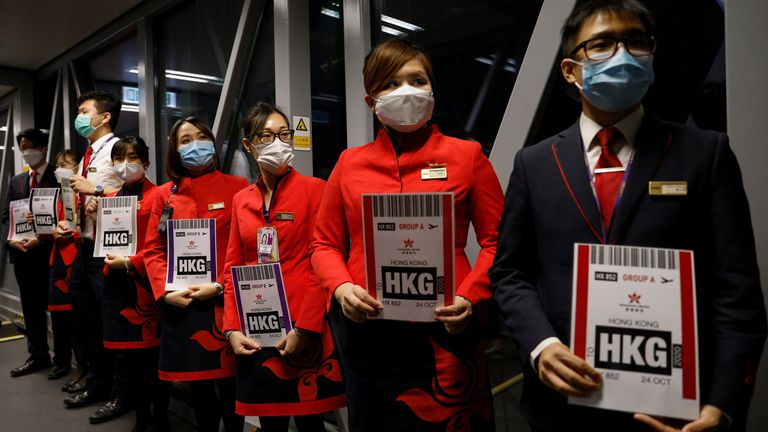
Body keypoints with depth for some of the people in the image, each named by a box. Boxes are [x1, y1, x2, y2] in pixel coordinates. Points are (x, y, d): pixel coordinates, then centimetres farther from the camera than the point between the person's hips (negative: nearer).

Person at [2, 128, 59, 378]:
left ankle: (62, 359, 11)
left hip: (51, 252, -6)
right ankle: (38, 356, 23)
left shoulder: (59, 177, -5)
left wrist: (41, 239, -18)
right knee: (31, 308, 12)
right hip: (22, 254, 6)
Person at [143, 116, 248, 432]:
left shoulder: (237, 188, -1)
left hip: (226, 303, -3)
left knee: (229, 385, 3)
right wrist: (165, 291, -6)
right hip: (181, 306, 3)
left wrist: (221, 286, -14)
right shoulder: (164, 195, 9)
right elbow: (153, 250, 8)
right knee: (198, 386, 14)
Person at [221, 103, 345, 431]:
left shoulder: (314, 189, -5)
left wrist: (304, 328, -14)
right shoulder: (241, 200, 10)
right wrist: (232, 328, 2)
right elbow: (233, 267, 11)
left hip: (303, 329, -4)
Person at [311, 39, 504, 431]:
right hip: (365, 330, 2)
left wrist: (469, 298, -14)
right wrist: (341, 288, -9)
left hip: (443, 331, -1)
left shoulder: (466, 155, 2)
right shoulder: (350, 163, 6)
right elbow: (325, 244, 10)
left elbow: (496, 240, 1)